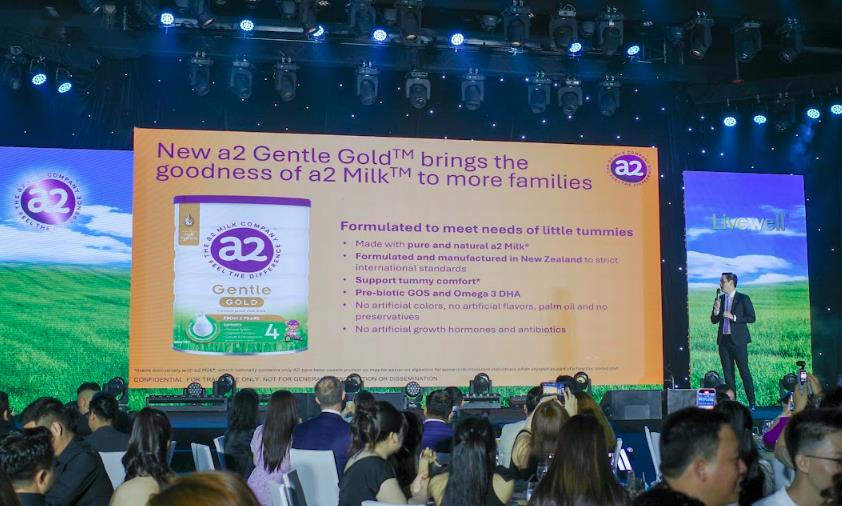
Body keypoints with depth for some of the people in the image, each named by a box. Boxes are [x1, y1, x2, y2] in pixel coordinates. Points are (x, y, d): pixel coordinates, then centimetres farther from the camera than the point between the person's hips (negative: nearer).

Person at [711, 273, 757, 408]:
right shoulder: (720, 299, 12)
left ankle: (752, 402, 0)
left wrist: (734, 317, -15)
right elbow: (714, 321, 12)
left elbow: (752, 318, -7)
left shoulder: (743, 299, -2)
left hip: (738, 340, -5)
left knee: (744, 371, -5)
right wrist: (716, 310, -7)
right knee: (728, 373, 6)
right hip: (723, 340, 5)